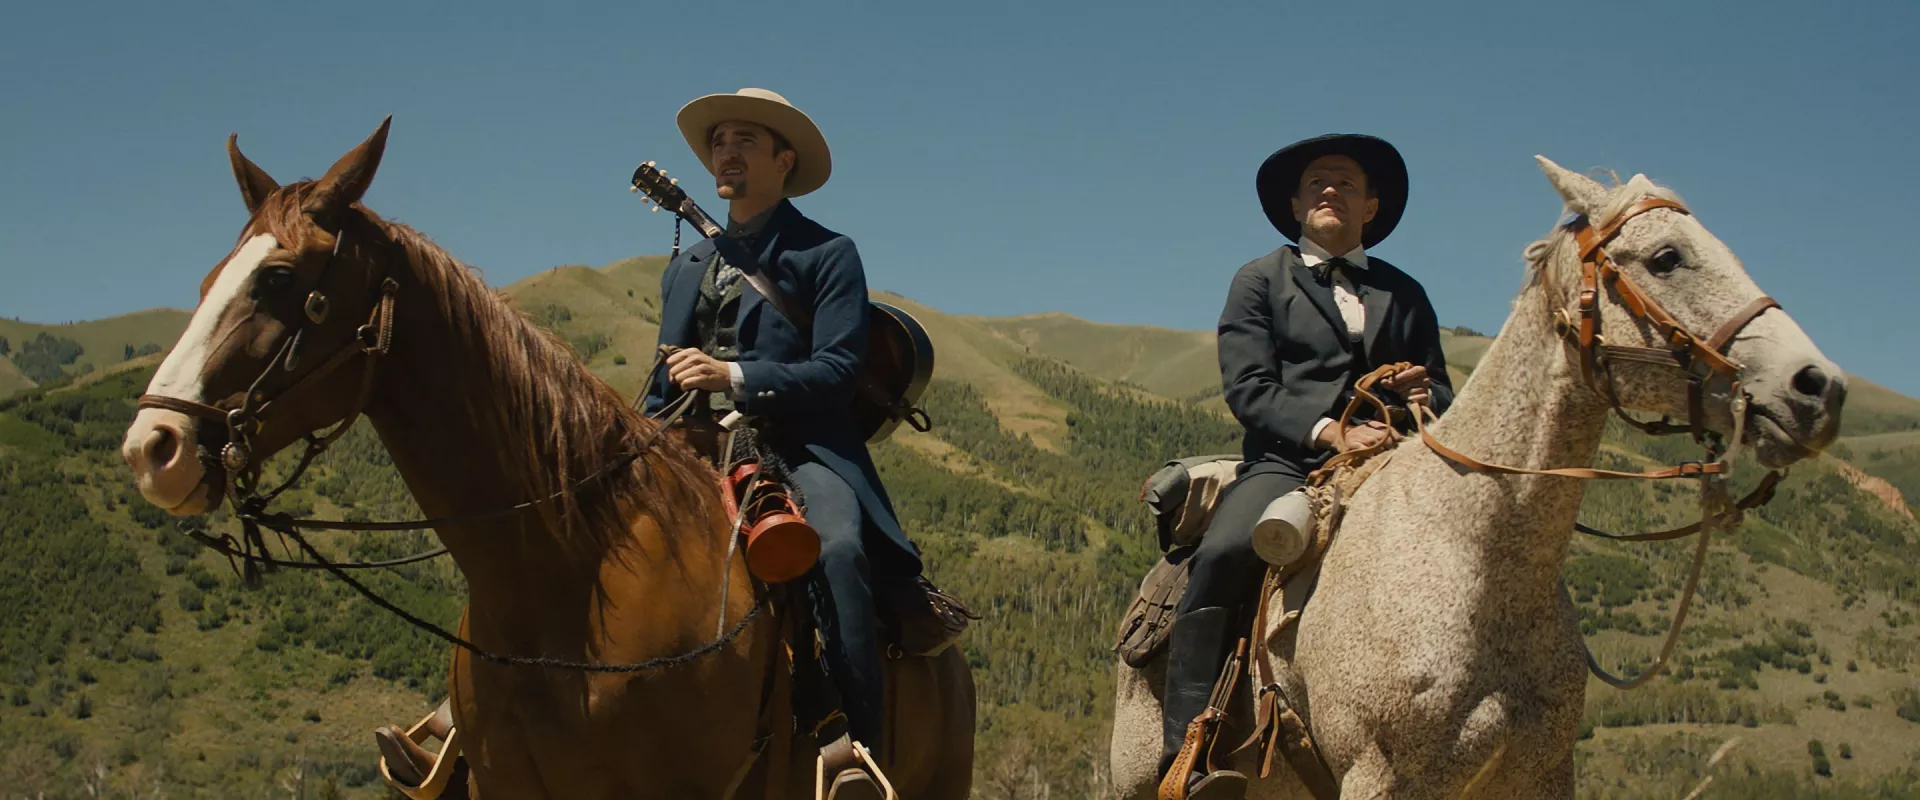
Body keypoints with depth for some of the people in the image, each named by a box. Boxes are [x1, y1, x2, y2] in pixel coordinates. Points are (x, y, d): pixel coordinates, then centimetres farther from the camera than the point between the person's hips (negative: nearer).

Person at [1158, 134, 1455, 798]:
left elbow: (1441, 393, 25)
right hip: (1285, 463, -3)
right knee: (1223, 556, -33)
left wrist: (1423, 394, -1)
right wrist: (1328, 431, -14)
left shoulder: (1404, 294, 25)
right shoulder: (1260, 281, 16)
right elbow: (1249, 390, 2)